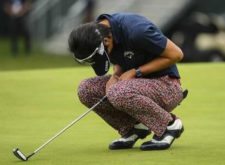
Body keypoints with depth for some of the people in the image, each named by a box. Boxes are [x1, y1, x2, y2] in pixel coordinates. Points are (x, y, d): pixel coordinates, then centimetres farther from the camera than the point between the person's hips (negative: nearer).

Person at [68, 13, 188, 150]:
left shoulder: (135, 30, -27)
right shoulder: (96, 33, -5)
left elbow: (176, 54, -19)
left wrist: (136, 72, -19)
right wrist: (115, 76, -10)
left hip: (167, 86, -8)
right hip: (139, 83, 8)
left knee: (117, 93, -33)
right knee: (86, 89, -9)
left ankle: (169, 124, -13)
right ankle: (132, 128, 3)